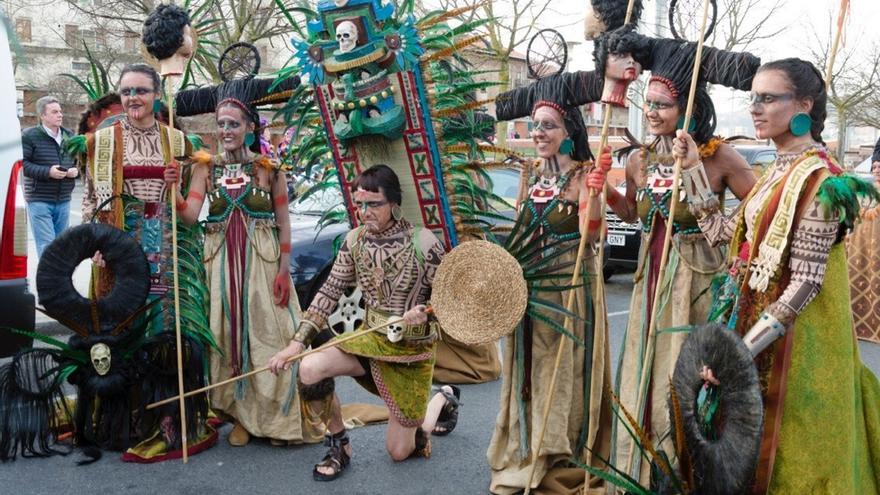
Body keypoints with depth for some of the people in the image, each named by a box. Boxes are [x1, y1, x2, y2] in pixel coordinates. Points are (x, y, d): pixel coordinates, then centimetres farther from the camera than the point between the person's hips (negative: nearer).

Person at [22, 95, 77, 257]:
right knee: (47, 247, -10)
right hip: (39, 201, -6)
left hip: (63, 201, 6)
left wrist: (76, 170, -1)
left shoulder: (69, 136, 12)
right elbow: (21, 164, -12)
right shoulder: (29, 136, -6)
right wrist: (47, 172, -21)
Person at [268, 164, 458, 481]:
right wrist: (297, 342, -10)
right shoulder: (355, 240, -6)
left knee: (399, 452, 4)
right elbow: (330, 292, -3)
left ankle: (443, 400, 36)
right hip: (371, 338, 4)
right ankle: (338, 445, 3)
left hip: (411, 350, -4)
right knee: (309, 369, -24)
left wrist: (425, 315, -32)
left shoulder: (423, 244, -19)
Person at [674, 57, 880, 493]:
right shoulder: (779, 170, 9)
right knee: (754, 440, 20)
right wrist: (694, 168, 5)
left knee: (782, 449, 6)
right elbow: (723, 234, 8)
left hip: (791, 339, -8)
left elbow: (804, 283, -22)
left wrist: (741, 350, -25)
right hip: (758, 320, 8)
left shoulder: (819, 178, -18)